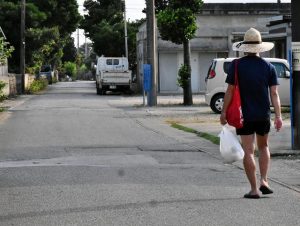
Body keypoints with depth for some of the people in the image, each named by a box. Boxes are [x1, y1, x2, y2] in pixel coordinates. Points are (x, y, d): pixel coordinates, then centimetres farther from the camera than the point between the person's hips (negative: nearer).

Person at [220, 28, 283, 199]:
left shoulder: (237, 65, -6)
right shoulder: (269, 67, 0)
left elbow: (230, 90, -8)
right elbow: (274, 93, -3)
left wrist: (224, 112, -1)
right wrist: (278, 116, -1)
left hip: (244, 115, -2)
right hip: (264, 115, 2)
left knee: (249, 151, 0)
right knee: (263, 147, 21)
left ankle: (254, 189, -1)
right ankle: (264, 181, 10)